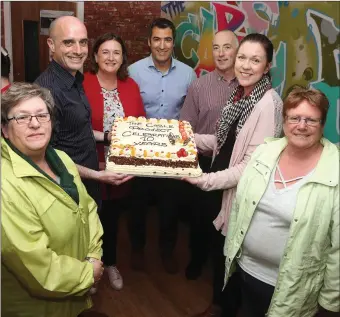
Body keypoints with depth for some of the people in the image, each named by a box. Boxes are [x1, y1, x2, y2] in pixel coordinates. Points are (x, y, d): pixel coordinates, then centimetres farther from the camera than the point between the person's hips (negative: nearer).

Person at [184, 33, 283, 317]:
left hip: (240, 194, -8)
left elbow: (252, 165, -24)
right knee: (215, 246, 23)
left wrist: (206, 180, -27)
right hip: (220, 187, 8)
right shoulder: (240, 93, 3)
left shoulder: (268, 103, -23)